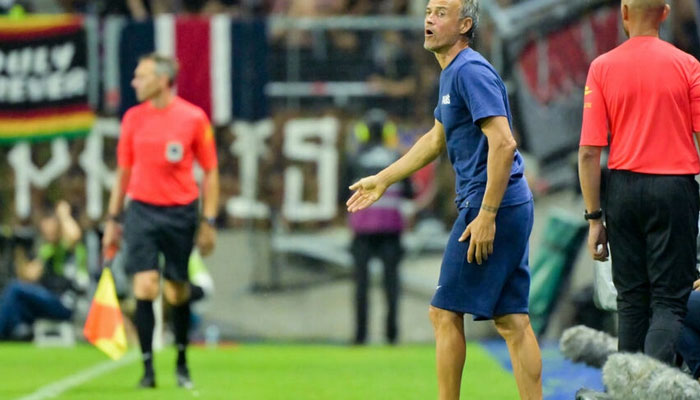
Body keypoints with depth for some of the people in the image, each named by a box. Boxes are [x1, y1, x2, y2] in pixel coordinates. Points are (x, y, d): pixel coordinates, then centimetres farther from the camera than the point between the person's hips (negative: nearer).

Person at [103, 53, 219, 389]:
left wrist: (209, 222, -3)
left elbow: (210, 172, 2)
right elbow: (123, 172, 13)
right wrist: (112, 220, 11)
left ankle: (181, 362, 26)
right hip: (142, 210, 2)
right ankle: (147, 368, -6)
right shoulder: (133, 118, 5)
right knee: (145, 288, -12)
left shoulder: (194, 118, -4)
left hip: (181, 213, -1)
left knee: (177, 293, 5)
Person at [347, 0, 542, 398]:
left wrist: (486, 215, -24)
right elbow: (436, 140, 33)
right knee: (513, 321, 6)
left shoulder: (472, 71, -13)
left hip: (491, 208, -10)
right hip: (512, 209, 10)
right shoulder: (453, 74, 18)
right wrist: (382, 180, 39)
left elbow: (503, 143, -22)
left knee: (445, 313, -3)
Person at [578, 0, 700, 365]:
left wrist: (594, 218, 2)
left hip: (623, 188, 2)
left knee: (631, 299, 13)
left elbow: (589, 153, -3)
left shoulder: (602, 67, 0)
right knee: (669, 300, -2)